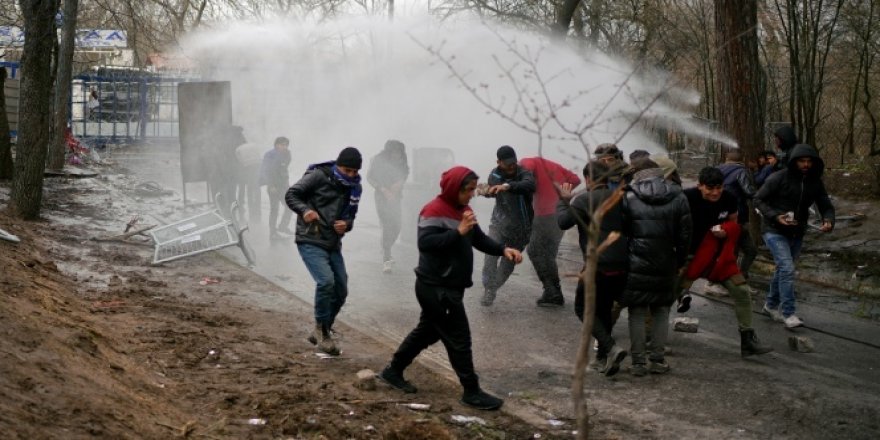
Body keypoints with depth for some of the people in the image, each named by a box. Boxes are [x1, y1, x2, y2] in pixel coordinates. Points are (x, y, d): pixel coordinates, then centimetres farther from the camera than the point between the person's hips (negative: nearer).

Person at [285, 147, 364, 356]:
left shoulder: (354, 188, 7)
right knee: (326, 281, -24)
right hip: (310, 242, -7)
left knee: (341, 291, 8)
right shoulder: (319, 176, -11)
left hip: (333, 245, 7)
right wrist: (304, 210, -27)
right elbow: (291, 195, -8)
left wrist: (347, 224, -6)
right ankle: (322, 330, -6)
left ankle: (321, 331, 28)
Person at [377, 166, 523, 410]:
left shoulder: (461, 211, 12)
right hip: (436, 287, -10)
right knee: (459, 337, -4)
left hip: (449, 287, 10)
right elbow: (425, 243, -29)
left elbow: (479, 240, 13)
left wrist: (503, 250, -5)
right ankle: (472, 392, 4)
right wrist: (459, 232, -32)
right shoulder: (435, 211, -18)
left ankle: (393, 371, 32)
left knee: (428, 331, 20)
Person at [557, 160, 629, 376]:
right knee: (605, 309, 21)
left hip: (598, 267, -6)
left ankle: (610, 347, -11)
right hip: (622, 267, 6)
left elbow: (563, 222, -15)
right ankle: (603, 357, 22)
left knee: (583, 308, 8)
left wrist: (564, 200, 1)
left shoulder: (583, 200, -7)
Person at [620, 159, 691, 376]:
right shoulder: (678, 198, 2)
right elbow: (684, 235, 3)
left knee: (637, 312, 5)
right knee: (661, 311, 13)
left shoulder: (628, 198, -6)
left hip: (636, 265, -2)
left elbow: (620, 232, -5)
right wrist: (680, 261, 13)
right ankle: (658, 360, 12)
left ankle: (638, 362, 4)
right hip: (665, 266, 2)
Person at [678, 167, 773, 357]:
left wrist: (724, 231, -14)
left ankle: (748, 341, 4)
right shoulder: (687, 198, -21)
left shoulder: (729, 200, -9)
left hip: (717, 255, 3)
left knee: (741, 292, -4)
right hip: (689, 254, -3)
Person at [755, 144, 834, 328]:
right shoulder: (779, 178, -15)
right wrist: (775, 216, -22)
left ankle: (771, 305, 35)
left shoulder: (815, 182, 1)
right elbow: (759, 199, -9)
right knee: (787, 268, -17)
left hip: (797, 234, 6)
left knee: (783, 269, 17)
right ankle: (788, 313, -13)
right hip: (775, 231, -6)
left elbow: (826, 205, 4)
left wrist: (828, 220, -19)